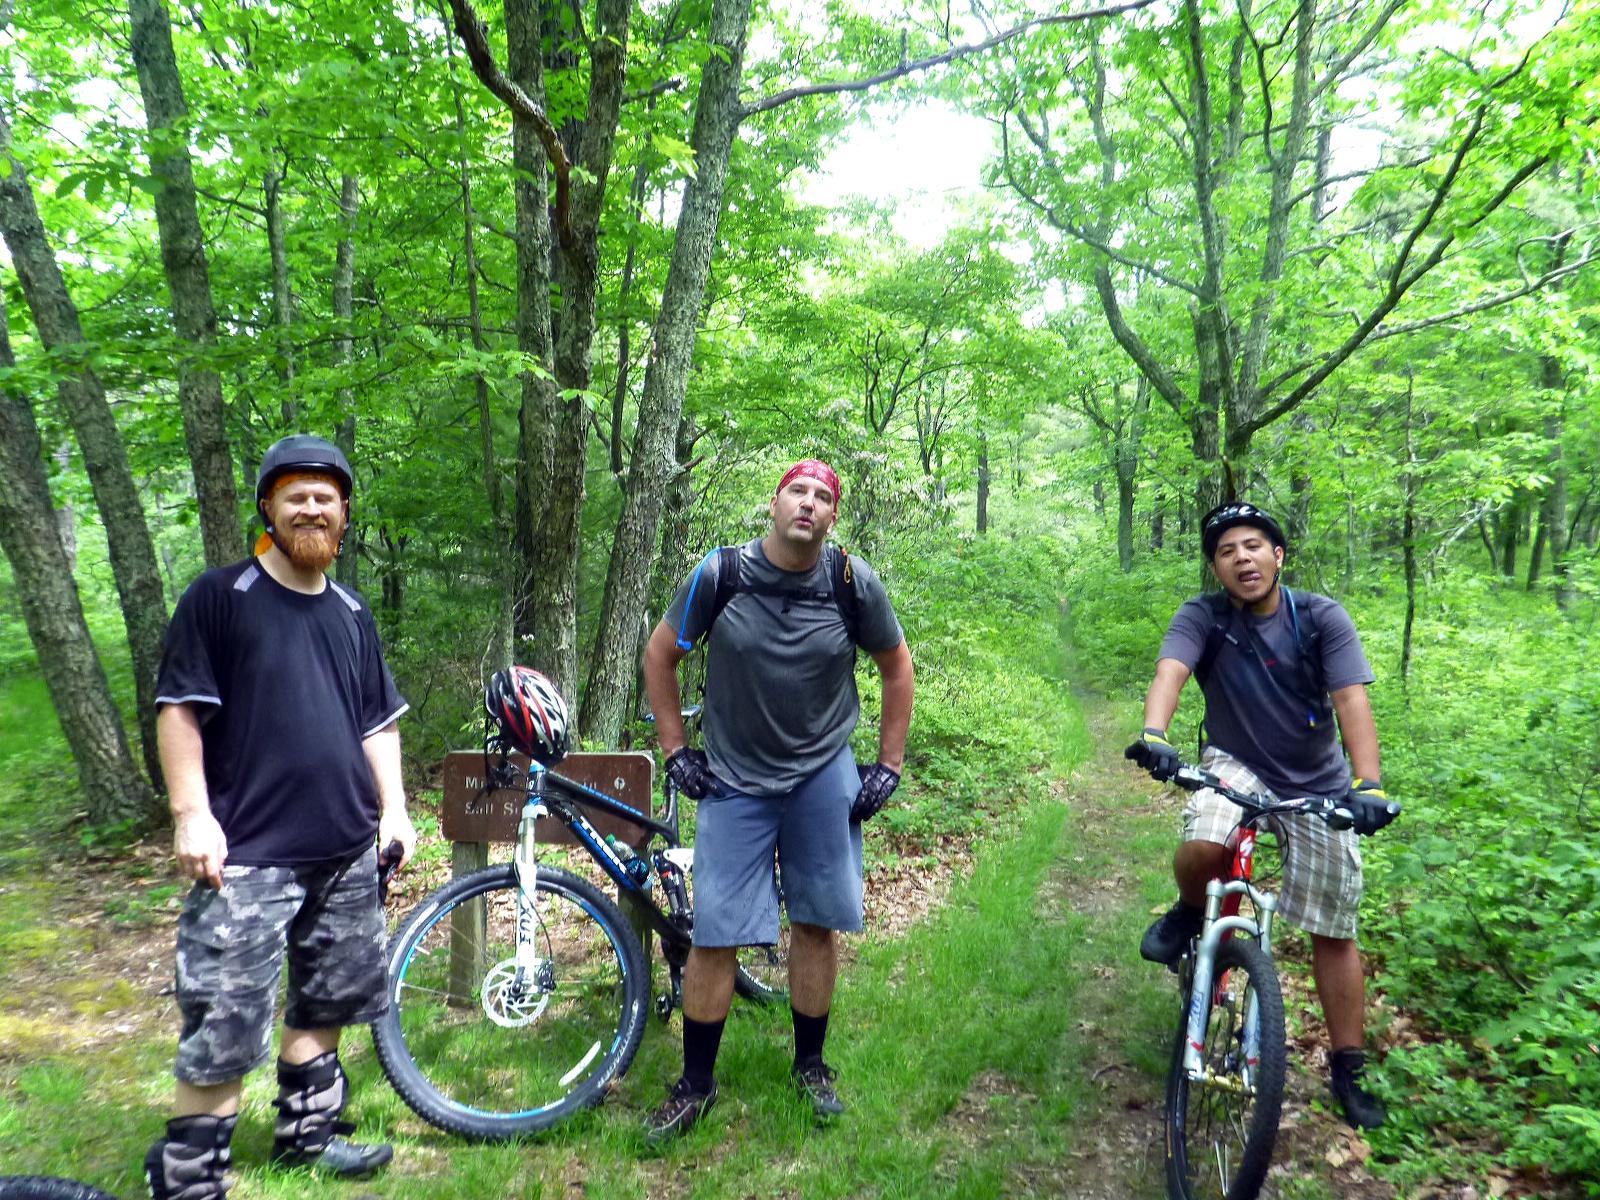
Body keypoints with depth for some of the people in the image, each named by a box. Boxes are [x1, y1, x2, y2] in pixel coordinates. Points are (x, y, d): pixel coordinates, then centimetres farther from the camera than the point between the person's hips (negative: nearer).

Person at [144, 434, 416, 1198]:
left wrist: (393, 808, 9)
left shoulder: (352, 613, 11)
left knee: (326, 1001, 17)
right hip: (249, 852, -6)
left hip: (347, 850, 6)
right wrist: (191, 813, -15)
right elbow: (179, 709, -8)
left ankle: (305, 1132, 35)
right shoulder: (219, 597, -4)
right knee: (224, 1028, -5)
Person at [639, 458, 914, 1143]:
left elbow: (895, 665, 6)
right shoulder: (720, 574, -11)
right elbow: (660, 655, 2)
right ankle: (696, 1084, 20)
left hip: (825, 777, 1)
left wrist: (889, 766, 4)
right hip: (734, 780, -1)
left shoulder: (853, 583, -8)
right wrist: (674, 752, 0)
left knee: (818, 924, 9)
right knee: (714, 936, 0)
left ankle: (810, 1064, 31)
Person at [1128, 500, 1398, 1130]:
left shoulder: (1321, 617, -13)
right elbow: (1170, 672, -30)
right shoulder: (1203, 618, -13)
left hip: (1318, 784, 1)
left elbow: (1352, 700, -23)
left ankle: (1348, 1067, 23)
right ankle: (1189, 912, -1)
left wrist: (1366, 784, -38)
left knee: (1333, 931, 6)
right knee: (1204, 848, -35)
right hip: (1236, 766, -1)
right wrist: (1153, 734, -51)